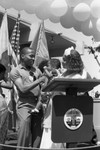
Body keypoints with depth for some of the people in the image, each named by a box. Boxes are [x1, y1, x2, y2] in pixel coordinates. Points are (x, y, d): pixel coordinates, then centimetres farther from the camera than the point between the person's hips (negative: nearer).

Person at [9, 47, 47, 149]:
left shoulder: (36, 70, 18)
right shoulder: (15, 71, 3)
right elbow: (23, 89, -10)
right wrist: (39, 80, -13)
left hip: (38, 104, 5)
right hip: (25, 104, -5)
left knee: (37, 133, 4)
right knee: (24, 132, -11)